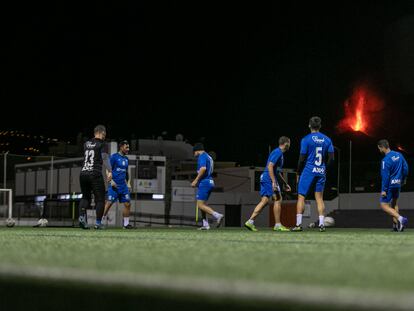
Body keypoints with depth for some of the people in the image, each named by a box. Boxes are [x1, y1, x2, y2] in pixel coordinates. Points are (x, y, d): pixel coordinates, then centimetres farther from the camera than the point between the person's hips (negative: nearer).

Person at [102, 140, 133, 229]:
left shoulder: (126, 158, 16)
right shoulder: (114, 157, -5)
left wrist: (128, 183, 18)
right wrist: (111, 181, -17)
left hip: (123, 185, 7)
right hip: (114, 185, -7)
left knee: (127, 204, 2)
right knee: (109, 203, -13)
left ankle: (126, 224, 11)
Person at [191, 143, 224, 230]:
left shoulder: (202, 156, -9)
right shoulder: (209, 157, 20)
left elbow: (203, 168, -25)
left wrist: (196, 180, -20)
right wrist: (198, 181, 25)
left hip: (204, 183, -10)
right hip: (210, 182, 10)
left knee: (200, 205, -11)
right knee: (201, 204, 15)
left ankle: (218, 216, -22)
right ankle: (205, 224, 11)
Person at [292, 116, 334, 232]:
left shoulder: (306, 139, -7)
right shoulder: (327, 140, 6)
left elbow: (302, 159, -7)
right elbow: (331, 158, 4)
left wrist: (298, 173, 4)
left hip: (308, 171, -4)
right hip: (321, 172, 4)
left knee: (301, 197, 1)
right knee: (319, 198, 10)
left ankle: (298, 224, -5)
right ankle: (321, 224, 3)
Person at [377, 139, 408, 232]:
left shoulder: (385, 160, -18)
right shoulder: (399, 155, 4)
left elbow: (385, 176, -19)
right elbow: (405, 168, 11)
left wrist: (384, 190, -16)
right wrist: (402, 180, 24)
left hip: (389, 185, -8)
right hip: (398, 184, 8)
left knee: (384, 205, -3)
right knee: (394, 204, 21)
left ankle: (400, 218, -22)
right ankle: (396, 225, 16)